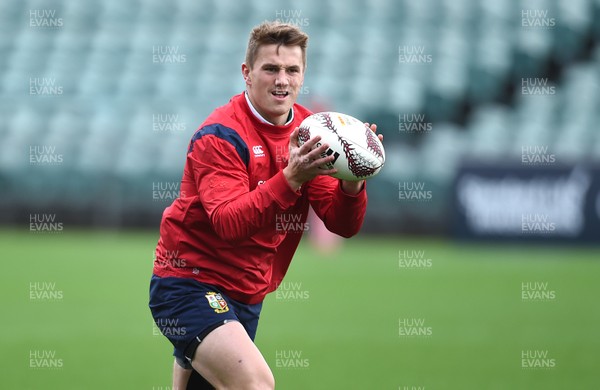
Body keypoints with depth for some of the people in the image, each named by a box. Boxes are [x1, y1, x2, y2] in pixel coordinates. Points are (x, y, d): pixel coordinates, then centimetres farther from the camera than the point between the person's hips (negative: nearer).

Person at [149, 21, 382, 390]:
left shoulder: (308, 133, 3)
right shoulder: (221, 134, -15)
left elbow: (343, 225, -3)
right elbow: (229, 223, -29)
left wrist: (352, 181, -24)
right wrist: (291, 178, -40)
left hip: (246, 294, 7)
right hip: (191, 282, -7)